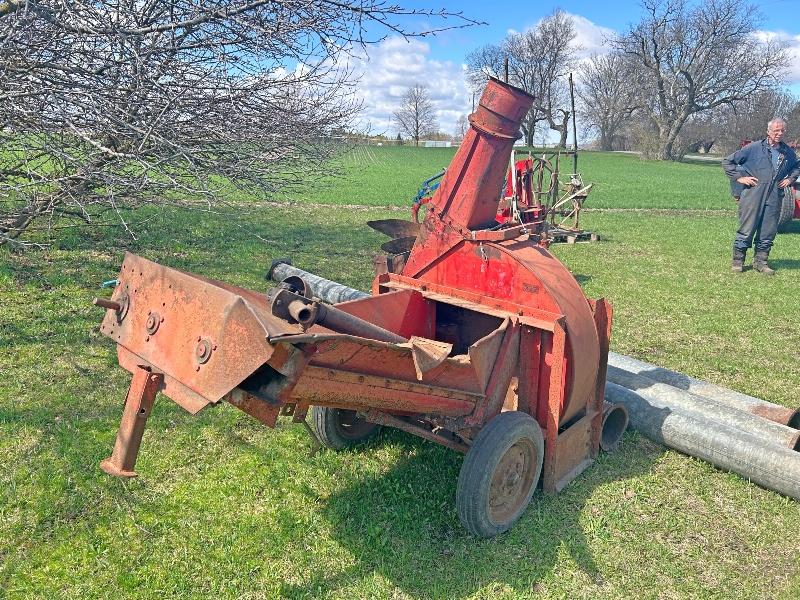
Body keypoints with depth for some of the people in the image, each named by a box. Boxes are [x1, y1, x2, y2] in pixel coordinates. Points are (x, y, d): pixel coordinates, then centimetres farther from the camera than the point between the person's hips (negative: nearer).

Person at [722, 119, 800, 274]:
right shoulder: (754, 148, -3)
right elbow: (727, 162, 0)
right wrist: (739, 177, -7)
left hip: (774, 197, 5)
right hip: (752, 195, -5)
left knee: (768, 232, 7)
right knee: (747, 229, -2)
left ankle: (760, 261, 18)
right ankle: (738, 261, 8)